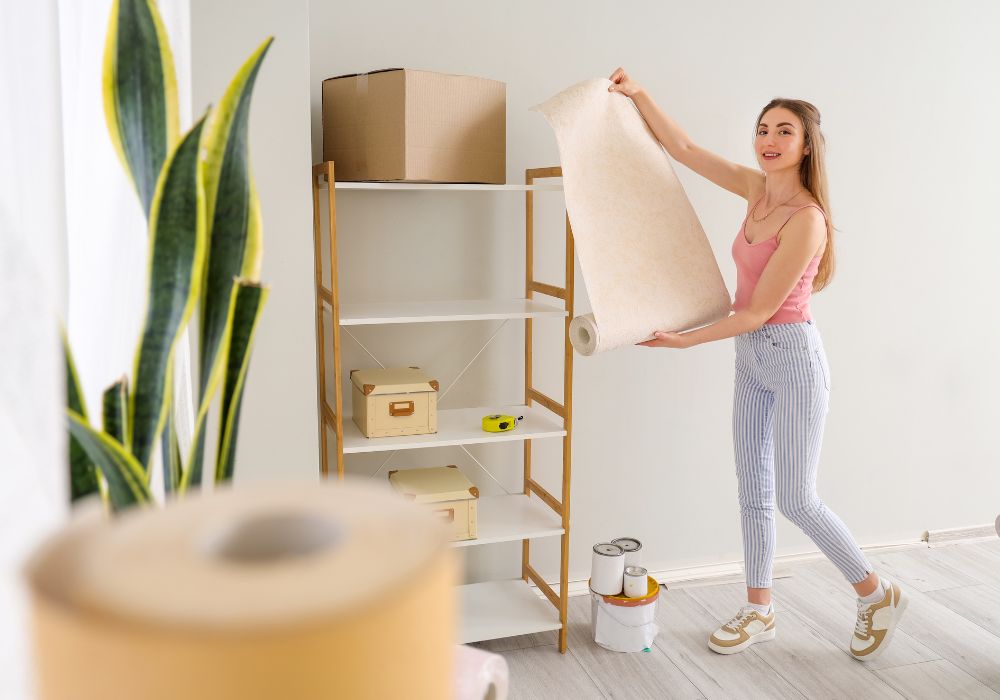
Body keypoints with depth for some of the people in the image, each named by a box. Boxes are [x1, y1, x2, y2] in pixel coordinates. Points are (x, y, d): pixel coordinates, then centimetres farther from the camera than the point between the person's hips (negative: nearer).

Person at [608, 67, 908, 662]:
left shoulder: (807, 219, -20)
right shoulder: (758, 188, 2)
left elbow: (759, 311, -19)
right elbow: (684, 149, 8)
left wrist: (686, 340, -15)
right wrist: (639, 95, 2)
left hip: (793, 356, -8)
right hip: (751, 357, 8)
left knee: (795, 499, 1)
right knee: (754, 490, 12)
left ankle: (878, 593, 24)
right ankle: (760, 611, 26)